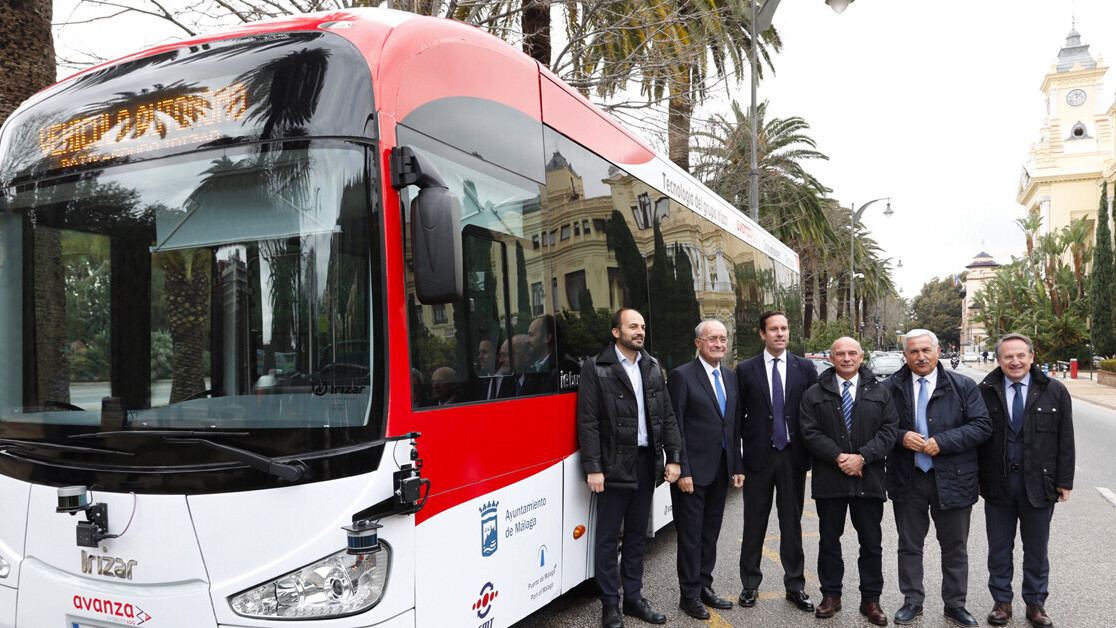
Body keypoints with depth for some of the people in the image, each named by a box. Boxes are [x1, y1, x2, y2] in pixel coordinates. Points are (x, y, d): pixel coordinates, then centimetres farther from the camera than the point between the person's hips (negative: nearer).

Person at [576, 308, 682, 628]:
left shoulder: (653, 367, 10)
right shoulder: (596, 369, -7)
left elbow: (667, 417, 10)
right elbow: (588, 423, -10)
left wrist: (674, 457, 3)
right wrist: (593, 468, -15)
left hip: (647, 463, 5)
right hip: (614, 465, -5)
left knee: (637, 535, 16)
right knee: (608, 538, 4)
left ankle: (633, 598, 29)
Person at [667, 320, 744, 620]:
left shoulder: (730, 377, 11)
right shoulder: (682, 376, -10)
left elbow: (733, 426, 15)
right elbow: (675, 428, -13)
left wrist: (738, 466, 10)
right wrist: (682, 471, -16)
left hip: (721, 469, 6)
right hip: (693, 469, -6)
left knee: (710, 532, 16)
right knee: (691, 535, 4)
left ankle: (704, 586, 29)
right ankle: (690, 595, 16)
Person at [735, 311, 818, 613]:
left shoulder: (805, 368, 4)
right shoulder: (746, 370, 0)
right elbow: (738, 414, 2)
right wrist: (739, 454, -2)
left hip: (793, 455, 1)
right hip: (758, 455, -1)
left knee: (792, 523, 11)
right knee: (754, 523, 8)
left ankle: (795, 585, 24)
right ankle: (750, 584, 22)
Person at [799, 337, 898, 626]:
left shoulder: (880, 393, 7)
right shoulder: (814, 394, 4)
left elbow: (888, 430, -1)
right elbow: (810, 433, -4)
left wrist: (862, 457, -13)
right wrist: (839, 457, -14)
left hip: (869, 479, 1)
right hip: (829, 480, 0)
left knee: (872, 543, 7)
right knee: (829, 540, 9)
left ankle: (871, 600, 20)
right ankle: (831, 596, 22)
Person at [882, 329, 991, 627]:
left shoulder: (963, 386, -1)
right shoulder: (890, 387, 1)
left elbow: (982, 426, -7)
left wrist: (942, 442, -17)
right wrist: (901, 437, -15)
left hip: (952, 478, 0)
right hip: (907, 479, 1)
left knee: (955, 547, 11)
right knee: (909, 545, 11)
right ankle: (912, 601, 26)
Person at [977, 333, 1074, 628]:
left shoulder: (1054, 391, 0)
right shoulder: (985, 391, -3)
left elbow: (1065, 439, 2)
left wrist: (1064, 481, -1)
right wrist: (976, 478, -2)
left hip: (1039, 483, 0)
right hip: (997, 483, 0)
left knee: (1037, 548, 13)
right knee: (999, 548, 10)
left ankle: (1035, 603, 28)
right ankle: (1001, 601, 25)